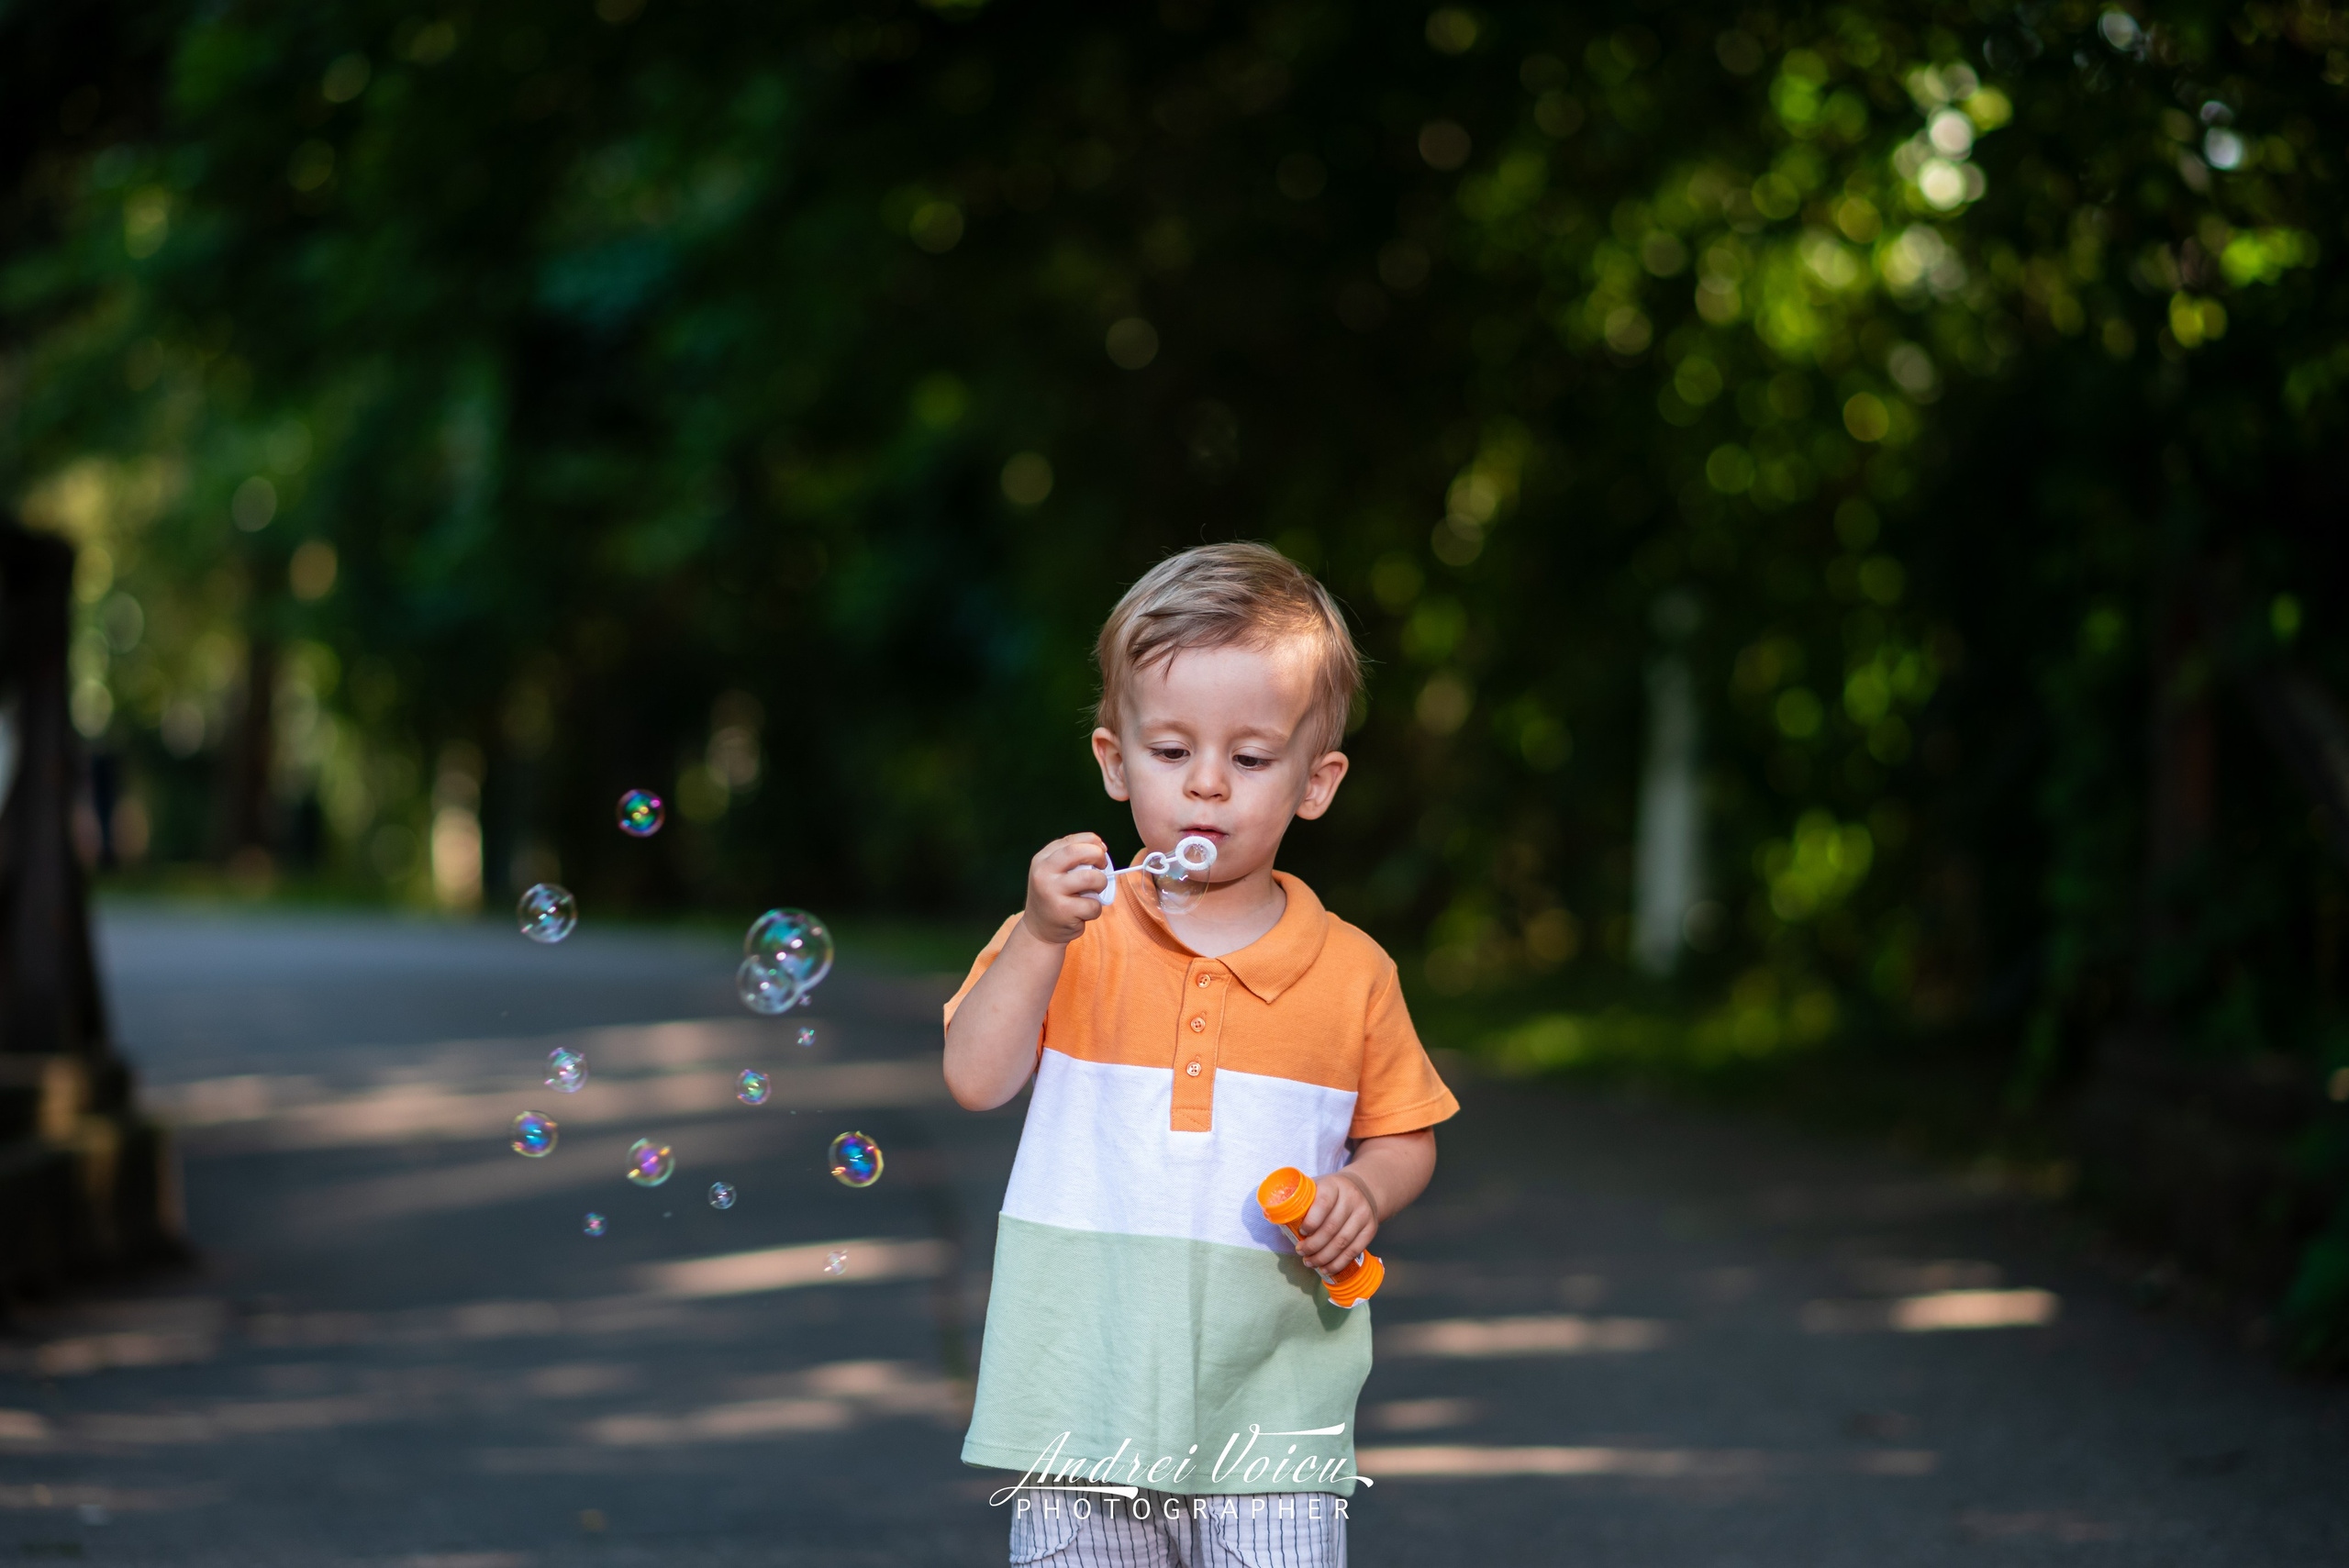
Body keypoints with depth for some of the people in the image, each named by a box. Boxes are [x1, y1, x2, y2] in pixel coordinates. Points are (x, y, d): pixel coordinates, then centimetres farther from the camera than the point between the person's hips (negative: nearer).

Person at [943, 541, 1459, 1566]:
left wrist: (1363, 1193, -8)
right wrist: (1042, 940, -18)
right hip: (1084, 1396, 0)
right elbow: (975, 1082, -8)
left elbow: (1404, 1136, 13)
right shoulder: (1066, 937, 3)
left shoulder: (1351, 973, 3)